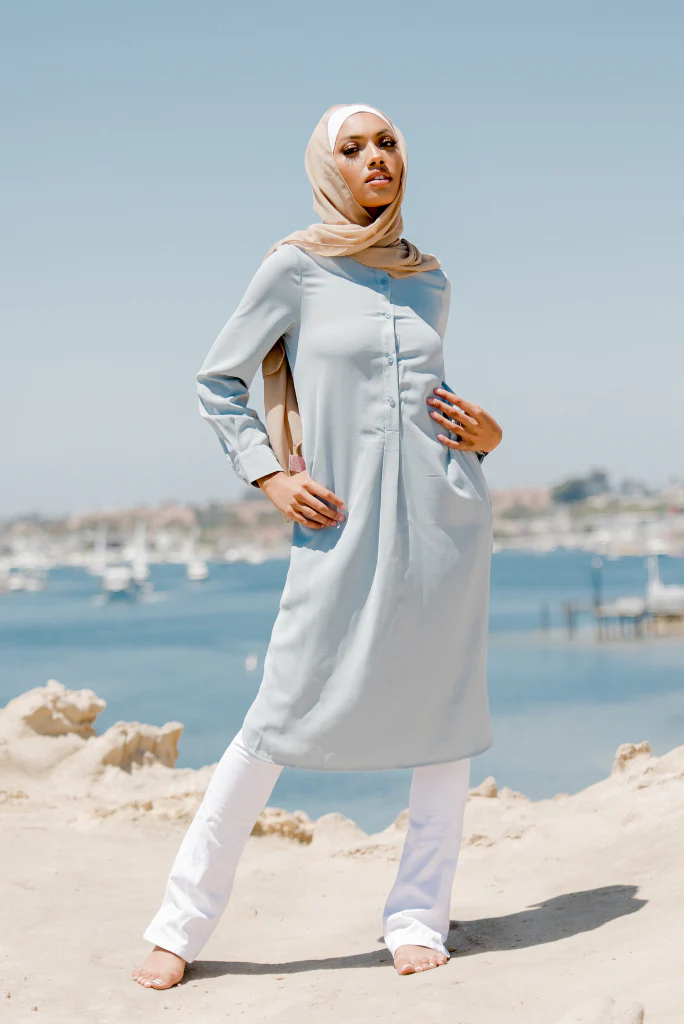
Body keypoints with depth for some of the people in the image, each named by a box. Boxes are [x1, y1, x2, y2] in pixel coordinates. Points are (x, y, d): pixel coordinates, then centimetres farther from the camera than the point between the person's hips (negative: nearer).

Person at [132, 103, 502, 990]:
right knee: (282, 719, -3)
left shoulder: (429, 281, 13)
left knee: (446, 712, 4)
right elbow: (218, 383, 6)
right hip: (344, 527, -4)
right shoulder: (296, 267, 0)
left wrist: (485, 432, 5)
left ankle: (419, 917, 17)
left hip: (445, 511, 4)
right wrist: (270, 477, -6)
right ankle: (182, 924, 8)